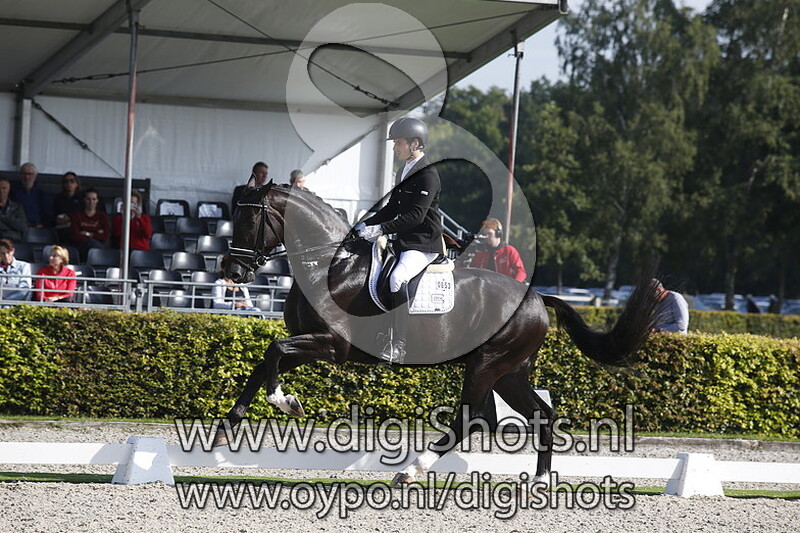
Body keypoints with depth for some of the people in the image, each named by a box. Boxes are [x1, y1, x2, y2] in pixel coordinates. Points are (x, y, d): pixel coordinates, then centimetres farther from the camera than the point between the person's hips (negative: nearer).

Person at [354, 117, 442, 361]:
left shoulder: (428, 175, -13)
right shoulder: (404, 172, 16)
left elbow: (416, 216, -22)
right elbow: (392, 208, 22)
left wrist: (382, 229, -27)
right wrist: (366, 225, 9)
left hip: (424, 243, -10)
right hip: (404, 240, 10)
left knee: (397, 279, -31)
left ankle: (397, 347, -31)